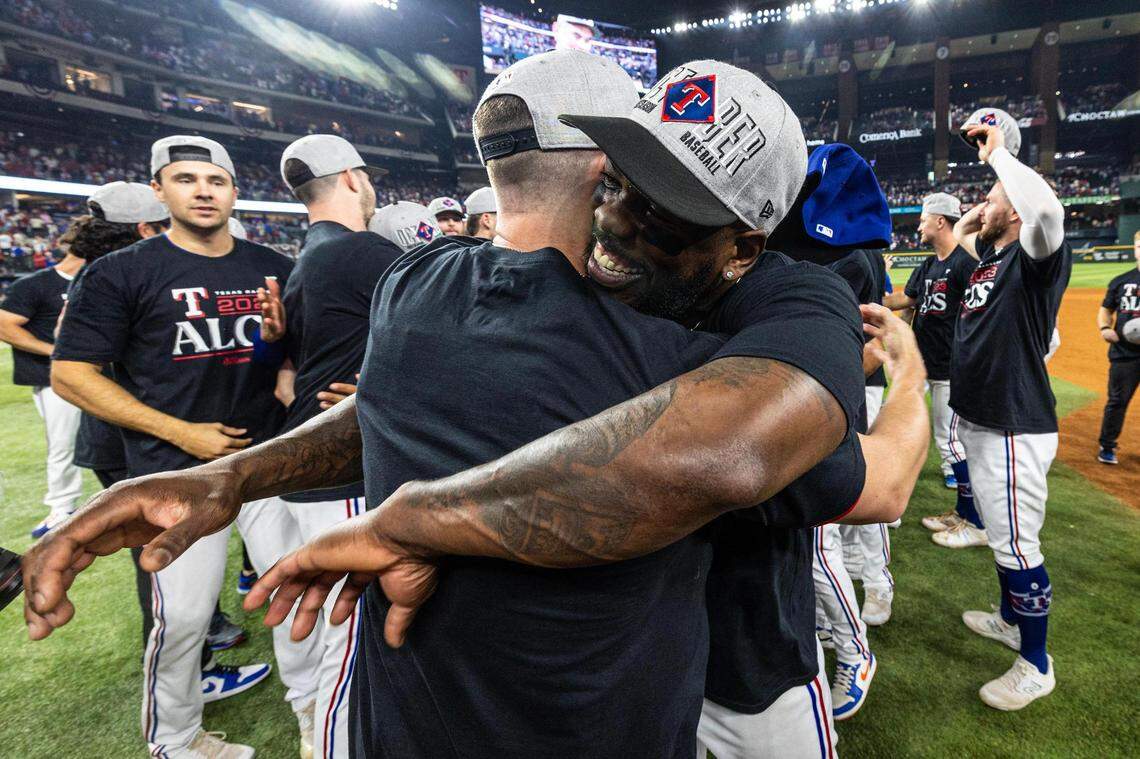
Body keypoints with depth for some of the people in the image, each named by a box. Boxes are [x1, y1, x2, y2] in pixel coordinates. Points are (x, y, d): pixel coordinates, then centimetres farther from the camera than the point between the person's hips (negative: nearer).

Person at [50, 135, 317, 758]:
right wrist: (180, 431, -13)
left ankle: (307, 698, 35)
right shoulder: (122, 273, -4)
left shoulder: (274, 269, 7)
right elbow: (70, 374, -5)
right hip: (178, 471, -3)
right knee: (183, 615, 4)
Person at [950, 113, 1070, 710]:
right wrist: (991, 164, 15)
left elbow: (1047, 207, -37)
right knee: (1001, 535, 23)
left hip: (1014, 430, -9)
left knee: (1017, 545, 1)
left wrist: (998, 151, -22)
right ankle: (1010, 619, 42)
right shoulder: (990, 254, 11)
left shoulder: (1036, 257, -15)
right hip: (980, 422, 10)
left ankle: (1036, 667, 19)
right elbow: (961, 229, 32)